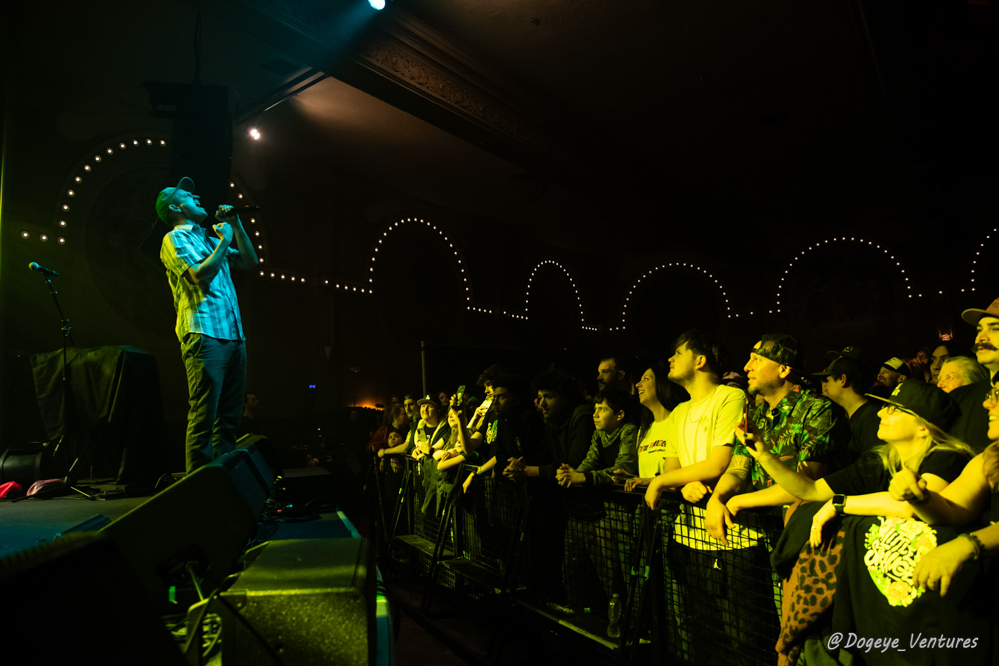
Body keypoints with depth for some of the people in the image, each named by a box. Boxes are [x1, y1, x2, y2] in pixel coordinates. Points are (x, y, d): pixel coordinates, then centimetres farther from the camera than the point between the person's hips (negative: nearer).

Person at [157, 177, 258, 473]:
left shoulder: (208, 238, 26)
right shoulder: (175, 238, 3)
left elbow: (250, 261, 25)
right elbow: (201, 274, -12)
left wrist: (236, 225, 19)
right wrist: (224, 240, -2)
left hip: (233, 335, 8)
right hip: (204, 334, -8)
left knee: (229, 415, 9)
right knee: (204, 415, -11)